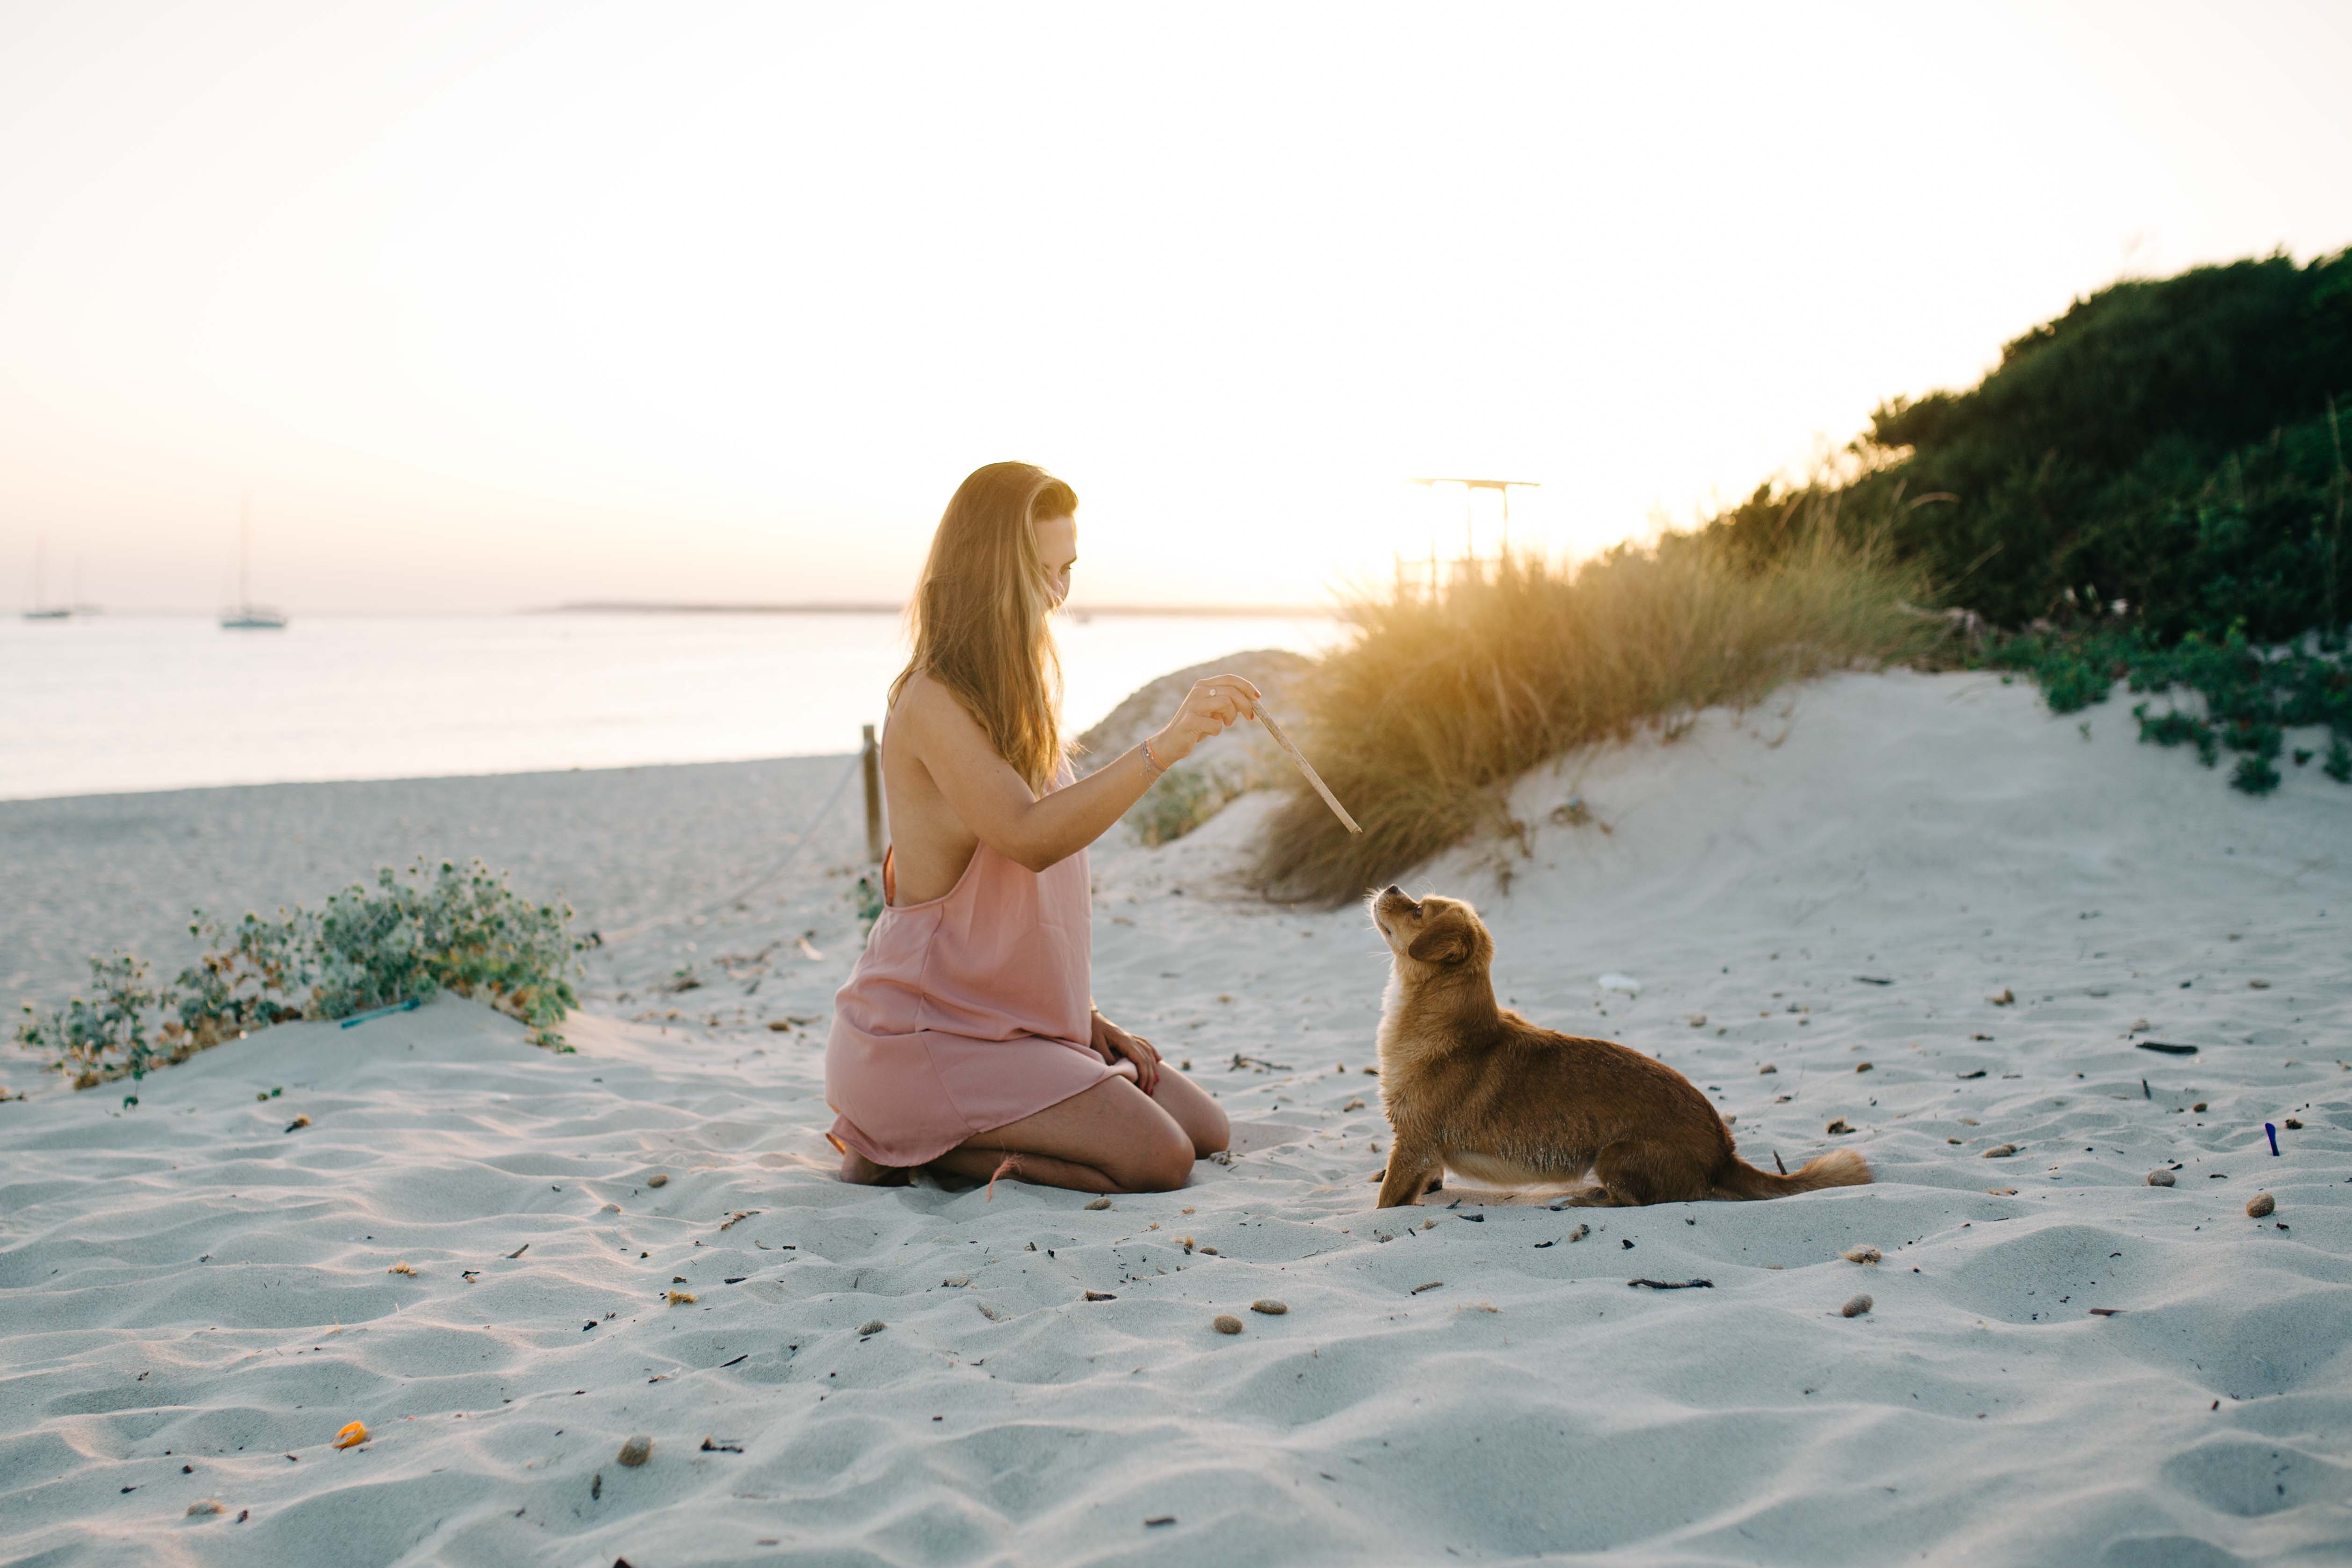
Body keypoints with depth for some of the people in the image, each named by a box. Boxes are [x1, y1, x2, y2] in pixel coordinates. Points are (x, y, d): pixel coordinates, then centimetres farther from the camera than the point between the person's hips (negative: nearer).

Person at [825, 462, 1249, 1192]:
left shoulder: (1014, 695, 12)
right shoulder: (932, 702, -18)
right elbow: (1029, 836, -32)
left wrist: (1085, 1015, 10)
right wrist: (1163, 748, -39)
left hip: (1021, 1017, 10)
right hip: (929, 1031, -10)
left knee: (1206, 1130, 11)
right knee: (1158, 1159, -18)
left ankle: (908, 1129, 12)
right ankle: (902, 1148, -4)